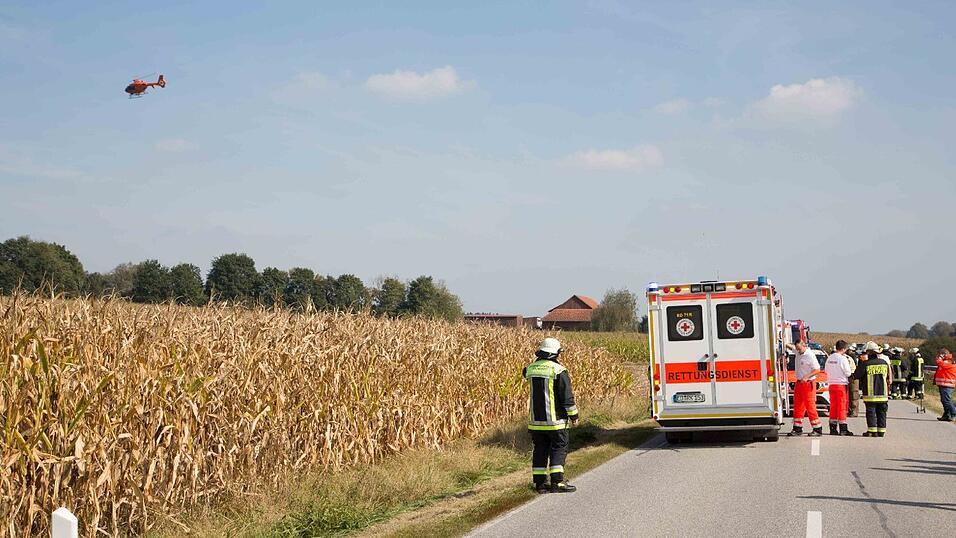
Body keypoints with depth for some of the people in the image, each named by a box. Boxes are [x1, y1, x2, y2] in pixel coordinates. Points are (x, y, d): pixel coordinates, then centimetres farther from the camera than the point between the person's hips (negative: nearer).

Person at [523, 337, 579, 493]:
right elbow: (567, 396, -10)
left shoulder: (531, 368, 3)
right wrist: (573, 414, 1)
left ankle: (540, 482, 12)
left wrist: (538, 360, 25)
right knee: (559, 448, 2)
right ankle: (557, 482, -3)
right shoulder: (559, 371, -13)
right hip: (555, 420, -5)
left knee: (539, 450, 11)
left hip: (536, 420, 5)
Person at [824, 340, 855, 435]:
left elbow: (826, 370, 15)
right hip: (841, 385, -6)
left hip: (831, 384, 6)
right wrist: (851, 369, 9)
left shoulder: (829, 358, 5)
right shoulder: (842, 358, -15)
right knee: (842, 407, -1)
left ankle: (833, 428, 12)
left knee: (833, 406, 11)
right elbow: (848, 373, -10)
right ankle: (843, 429, 0)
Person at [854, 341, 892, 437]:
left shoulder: (865, 364, -12)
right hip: (883, 393, 4)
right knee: (882, 413, 10)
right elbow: (890, 377, 12)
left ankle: (872, 431, 0)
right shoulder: (885, 363, 2)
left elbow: (856, 375, -5)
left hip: (870, 394, -4)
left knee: (871, 412, 2)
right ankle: (881, 431, 12)